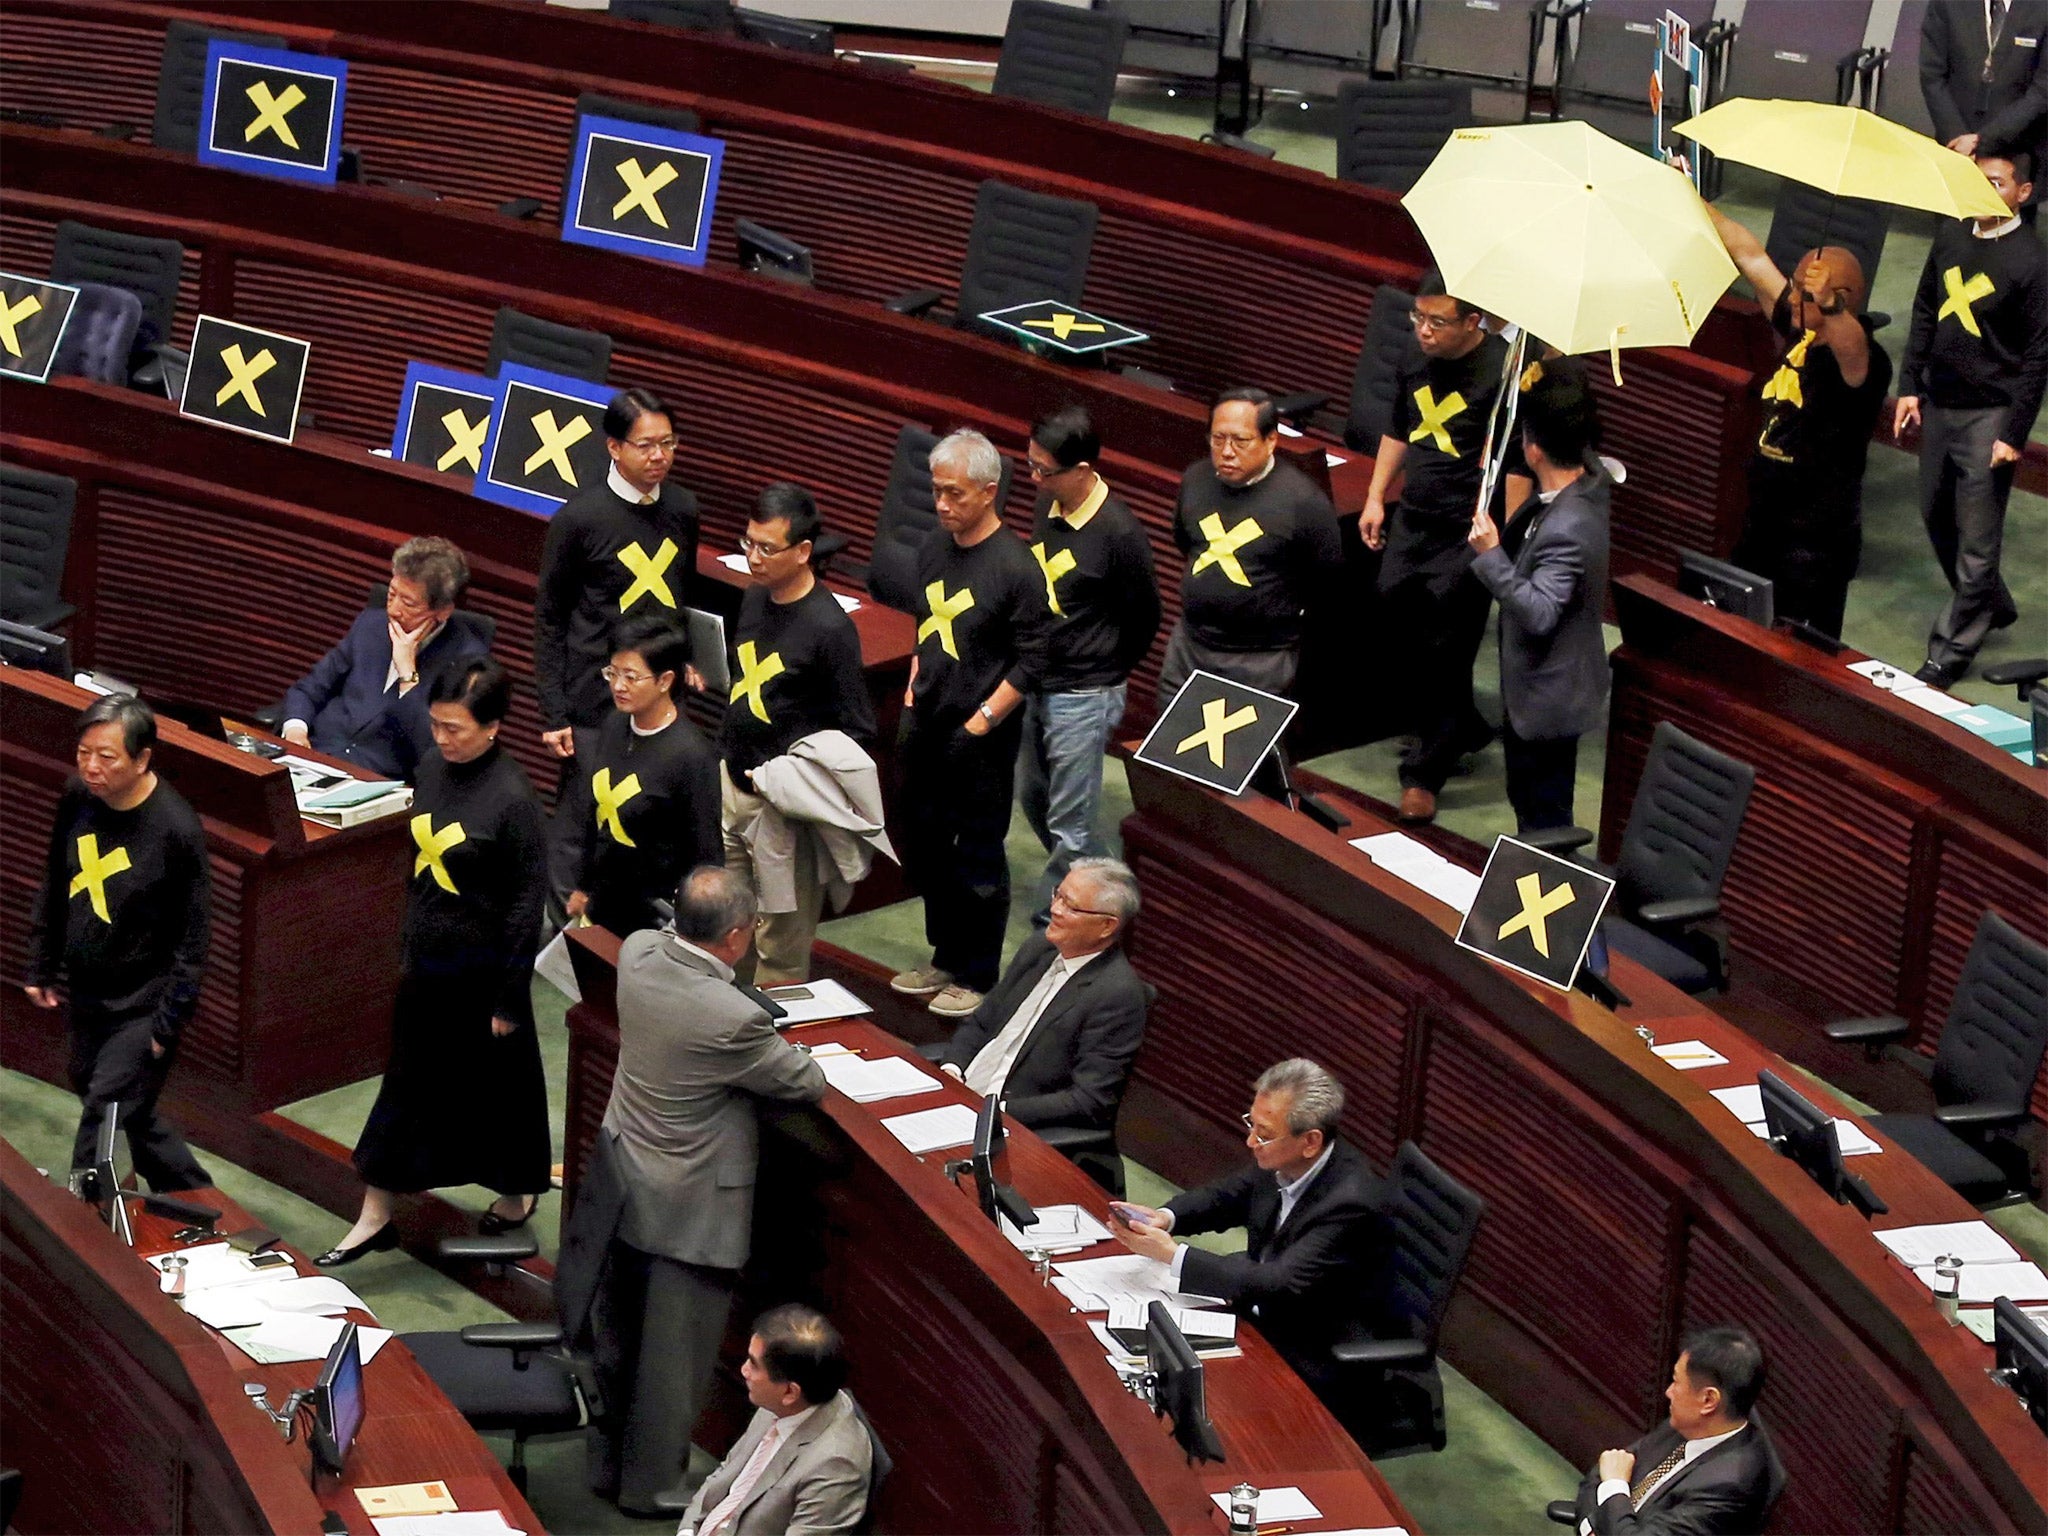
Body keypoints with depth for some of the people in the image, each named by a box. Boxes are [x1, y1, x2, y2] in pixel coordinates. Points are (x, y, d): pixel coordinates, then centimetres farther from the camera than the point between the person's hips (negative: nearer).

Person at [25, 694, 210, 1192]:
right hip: (87, 996, 7)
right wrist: (41, 966, 14)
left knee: (103, 1121, -6)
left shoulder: (176, 829, -23)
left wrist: (168, 1023, -15)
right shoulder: (77, 799, -5)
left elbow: (192, 940, -16)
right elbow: (54, 887, 11)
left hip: (141, 1009, -7)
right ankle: (192, 1194, 37)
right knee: (133, 1117, 18)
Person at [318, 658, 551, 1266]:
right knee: (407, 1084, 12)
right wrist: (408, 947, 17)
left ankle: (518, 1191, 37)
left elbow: (529, 902, -17)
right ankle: (375, 1217, 20)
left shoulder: (512, 798, -21)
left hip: (480, 969, -6)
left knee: (495, 1085, 13)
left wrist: (510, 998, -14)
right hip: (427, 961, 6)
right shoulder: (433, 769, -2)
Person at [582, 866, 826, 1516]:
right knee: (673, 1355, 11)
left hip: (624, 1186, 7)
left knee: (616, 1336, 22)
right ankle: (652, 1484, 26)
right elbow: (809, 1084, -15)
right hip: (691, 1210, -7)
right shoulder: (734, 1018, -32)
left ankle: (607, 1464, 38)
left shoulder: (637, 955, -13)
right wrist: (774, 1050, 5)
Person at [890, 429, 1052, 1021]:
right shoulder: (934, 547, 4)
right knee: (926, 848, 17)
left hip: (982, 739, -7)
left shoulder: (1016, 567, -17)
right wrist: (914, 688, 9)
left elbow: (1031, 665, -15)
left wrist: (980, 723, -15)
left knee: (979, 861, 4)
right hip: (928, 729, 7)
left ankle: (977, 977, 16)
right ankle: (945, 957, 33)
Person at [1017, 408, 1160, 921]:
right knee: (1033, 801, 20)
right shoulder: (1047, 504, -1)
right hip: (1036, 684, 8)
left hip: (1083, 697, -8)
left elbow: (1144, 618, -9)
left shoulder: (1118, 532, -22)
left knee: (1069, 825, -1)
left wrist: (1104, 674, 3)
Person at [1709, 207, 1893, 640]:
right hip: (1763, 525, 9)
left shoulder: (1865, 360, -18)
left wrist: (1831, 305, -65)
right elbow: (1752, 257, 11)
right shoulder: (1798, 335, 5)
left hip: (1817, 544, -9)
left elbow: (1849, 345, -44)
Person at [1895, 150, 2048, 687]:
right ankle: (1991, 604, 40)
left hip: (1989, 414, -7)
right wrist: (1910, 385, 10)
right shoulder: (1951, 237, 4)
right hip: (1939, 402, 7)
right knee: (1936, 515, 19)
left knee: (1976, 541, -3)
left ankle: (1952, 650, 5)